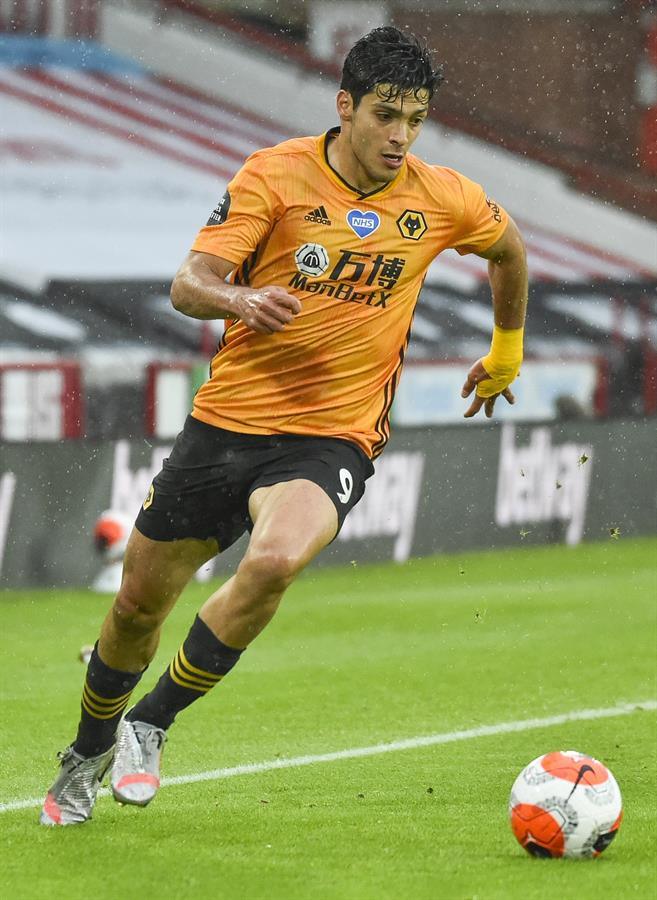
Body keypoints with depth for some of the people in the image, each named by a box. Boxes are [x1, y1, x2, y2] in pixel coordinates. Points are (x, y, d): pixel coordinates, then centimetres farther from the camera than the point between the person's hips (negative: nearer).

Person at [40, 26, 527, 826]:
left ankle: (148, 726, -12)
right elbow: (187, 286, -14)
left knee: (274, 560, -32)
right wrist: (241, 298, -36)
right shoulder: (275, 175, -7)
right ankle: (87, 756, 39)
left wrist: (506, 353, 33)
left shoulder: (441, 200, 0)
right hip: (227, 421, 1)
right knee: (139, 603, 10)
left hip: (332, 438, 0)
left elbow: (508, 247, 23)